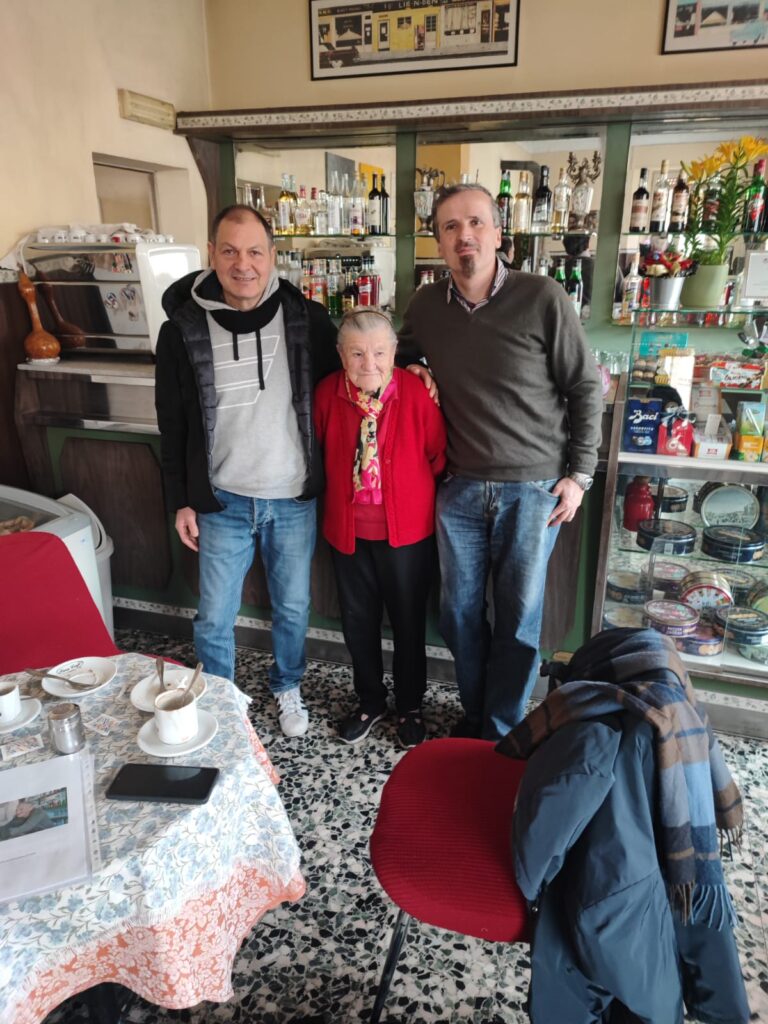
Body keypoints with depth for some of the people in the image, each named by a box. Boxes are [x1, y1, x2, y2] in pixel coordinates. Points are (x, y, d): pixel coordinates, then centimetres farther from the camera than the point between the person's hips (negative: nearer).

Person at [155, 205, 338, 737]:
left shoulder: (308, 320, -7)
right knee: (214, 618, 10)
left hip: (294, 499, 0)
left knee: (293, 608, 16)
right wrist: (182, 500, 3)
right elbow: (173, 424, 2)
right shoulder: (184, 329, -6)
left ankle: (288, 688, 42)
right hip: (223, 501, 0)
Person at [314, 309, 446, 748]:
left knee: (409, 620, 13)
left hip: (407, 530, -2)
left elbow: (438, 456, -5)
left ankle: (411, 706, 36)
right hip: (347, 528, 3)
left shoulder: (418, 393, -16)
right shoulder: (327, 393, -8)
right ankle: (371, 701, 40)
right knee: (358, 620, 16)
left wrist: (414, 494, 1)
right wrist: (342, 490, 8)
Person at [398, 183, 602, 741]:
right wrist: (413, 370, 1)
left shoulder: (543, 298, -10)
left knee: (520, 617, 7)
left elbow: (586, 389, -3)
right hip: (460, 488, 4)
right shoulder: (426, 305, 2)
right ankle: (475, 715, 35)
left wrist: (579, 473, -4)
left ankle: (503, 734, 27)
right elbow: (406, 355, 23)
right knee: (460, 610, 12)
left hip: (533, 488, -3)